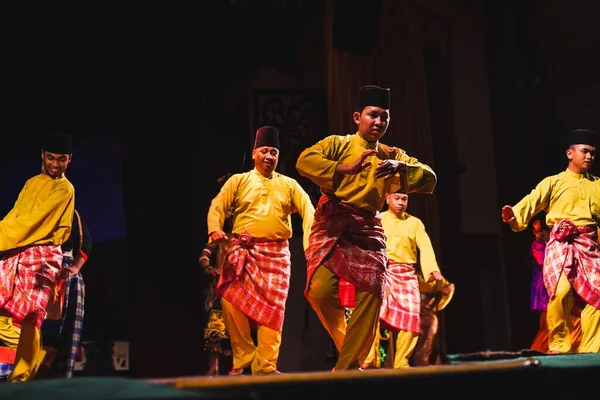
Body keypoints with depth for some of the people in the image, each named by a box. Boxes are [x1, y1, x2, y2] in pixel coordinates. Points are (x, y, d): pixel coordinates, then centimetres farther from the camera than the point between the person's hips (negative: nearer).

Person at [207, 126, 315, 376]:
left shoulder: (289, 184, 15)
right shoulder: (238, 181, 11)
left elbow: (308, 211, 4)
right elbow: (217, 207, 1)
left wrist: (311, 242, -14)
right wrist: (216, 231, -20)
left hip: (277, 252, 1)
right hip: (243, 250, -1)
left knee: (272, 307, -3)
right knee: (233, 302, -11)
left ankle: (265, 366, 1)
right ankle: (243, 359, 3)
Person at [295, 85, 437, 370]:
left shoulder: (392, 156, 18)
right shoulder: (338, 143, 7)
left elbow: (430, 180, 7)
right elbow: (304, 160, -11)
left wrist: (400, 168, -12)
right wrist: (347, 169, -19)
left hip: (368, 228, 3)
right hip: (332, 223, -3)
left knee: (370, 294, -10)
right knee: (321, 289, -17)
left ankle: (346, 367, -1)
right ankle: (347, 348, 11)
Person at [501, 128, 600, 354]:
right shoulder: (554, 182, 10)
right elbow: (532, 202, -4)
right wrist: (513, 215, -24)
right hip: (561, 243, -3)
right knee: (560, 292, -22)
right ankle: (559, 346, -6)